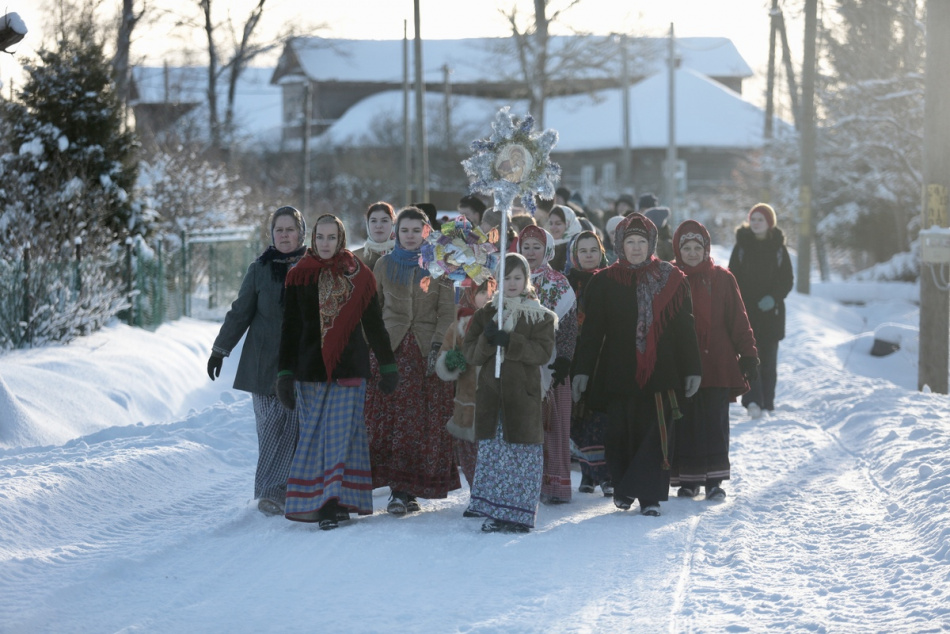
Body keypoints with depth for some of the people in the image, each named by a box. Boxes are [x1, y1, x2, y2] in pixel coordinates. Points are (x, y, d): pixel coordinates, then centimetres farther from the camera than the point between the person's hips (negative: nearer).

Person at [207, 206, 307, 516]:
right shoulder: (259, 269, 7)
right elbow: (240, 312, 11)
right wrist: (220, 349, 8)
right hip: (263, 361, 1)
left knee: (292, 427, -8)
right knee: (269, 426, -3)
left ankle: (272, 491, -6)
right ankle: (272, 490, 4)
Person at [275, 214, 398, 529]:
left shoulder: (359, 275, 5)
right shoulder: (299, 276, 5)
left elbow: (374, 324, 10)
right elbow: (289, 328, 6)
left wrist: (388, 365, 8)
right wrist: (284, 373, 0)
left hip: (349, 367, -1)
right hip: (310, 369, 1)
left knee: (341, 431, -7)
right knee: (315, 433, -1)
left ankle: (334, 502, -10)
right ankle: (321, 502, 2)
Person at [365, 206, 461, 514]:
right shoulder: (385, 264, 11)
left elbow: (447, 313, 0)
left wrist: (437, 347, -12)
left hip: (427, 350, -1)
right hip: (391, 349, 1)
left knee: (423, 423, -5)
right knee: (388, 419, -6)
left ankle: (407, 489, 0)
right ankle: (399, 490, -3)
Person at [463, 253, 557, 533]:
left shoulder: (541, 316, 5)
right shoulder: (484, 314, 13)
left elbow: (542, 352, -9)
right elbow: (470, 352, 5)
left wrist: (509, 341, -20)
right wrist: (487, 341, -16)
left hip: (523, 395, -3)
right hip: (490, 393, 3)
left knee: (523, 455, -5)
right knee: (491, 454, 3)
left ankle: (518, 515, 1)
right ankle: (495, 512, 10)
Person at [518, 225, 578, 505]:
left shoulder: (559, 285, 2)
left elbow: (568, 326, -3)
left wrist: (563, 361, -13)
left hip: (549, 363, -3)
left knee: (552, 423, -3)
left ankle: (554, 484, 1)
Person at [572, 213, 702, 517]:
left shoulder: (672, 280, 6)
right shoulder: (604, 282, 5)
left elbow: (685, 329, 7)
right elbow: (592, 330, 5)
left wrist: (691, 369, 4)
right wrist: (582, 371, -1)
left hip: (661, 372, 0)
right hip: (618, 374, 0)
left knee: (656, 434, -6)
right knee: (620, 433, 1)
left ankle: (650, 495, -2)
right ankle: (623, 488, 17)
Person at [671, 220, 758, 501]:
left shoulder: (722, 279, 6)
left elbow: (738, 319, 7)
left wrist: (748, 354, 1)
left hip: (718, 364, 0)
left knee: (715, 423, -1)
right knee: (685, 423, 1)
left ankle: (714, 479, 5)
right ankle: (688, 479, 10)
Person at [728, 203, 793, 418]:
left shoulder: (778, 248, 5)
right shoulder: (742, 246, 5)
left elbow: (787, 280, 5)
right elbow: (732, 279, 6)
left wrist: (774, 297, -14)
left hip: (770, 312, 1)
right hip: (745, 311, -1)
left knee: (768, 360, 4)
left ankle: (767, 404, 12)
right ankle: (752, 400, -22)